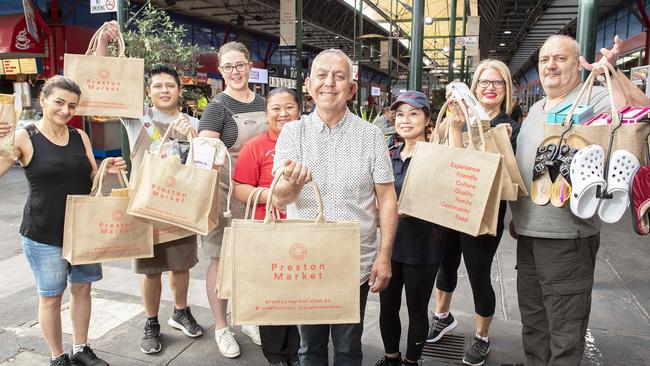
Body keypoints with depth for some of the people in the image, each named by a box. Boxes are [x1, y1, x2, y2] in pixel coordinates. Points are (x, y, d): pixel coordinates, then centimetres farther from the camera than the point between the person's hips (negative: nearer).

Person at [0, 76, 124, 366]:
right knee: (51, 296, 8)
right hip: (44, 233, -4)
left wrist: (108, 170, -11)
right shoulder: (24, 138, -9)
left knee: (82, 288, 14)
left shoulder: (80, 137, 3)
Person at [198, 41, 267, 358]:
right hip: (225, 192, -5)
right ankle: (221, 328, 23)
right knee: (221, 259, 6)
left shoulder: (261, 103, 9)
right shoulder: (218, 107, -9)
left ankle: (249, 319, 33)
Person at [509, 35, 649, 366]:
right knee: (532, 324, 21)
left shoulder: (594, 99, -8)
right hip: (527, 233, 8)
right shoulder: (535, 110, 15)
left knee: (564, 334, 4)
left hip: (567, 237, -7)